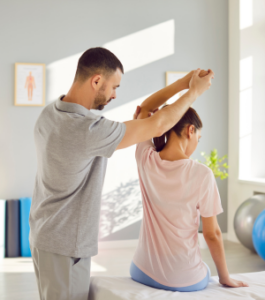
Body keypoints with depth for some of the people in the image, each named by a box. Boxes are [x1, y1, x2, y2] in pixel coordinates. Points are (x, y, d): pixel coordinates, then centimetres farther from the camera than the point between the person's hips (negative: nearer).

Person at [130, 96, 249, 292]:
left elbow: (145, 107, 5)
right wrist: (225, 278, 4)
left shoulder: (146, 160, -10)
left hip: (143, 273, 3)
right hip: (185, 281, -2)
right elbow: (212, 234, -10)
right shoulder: (202, 175, -19)